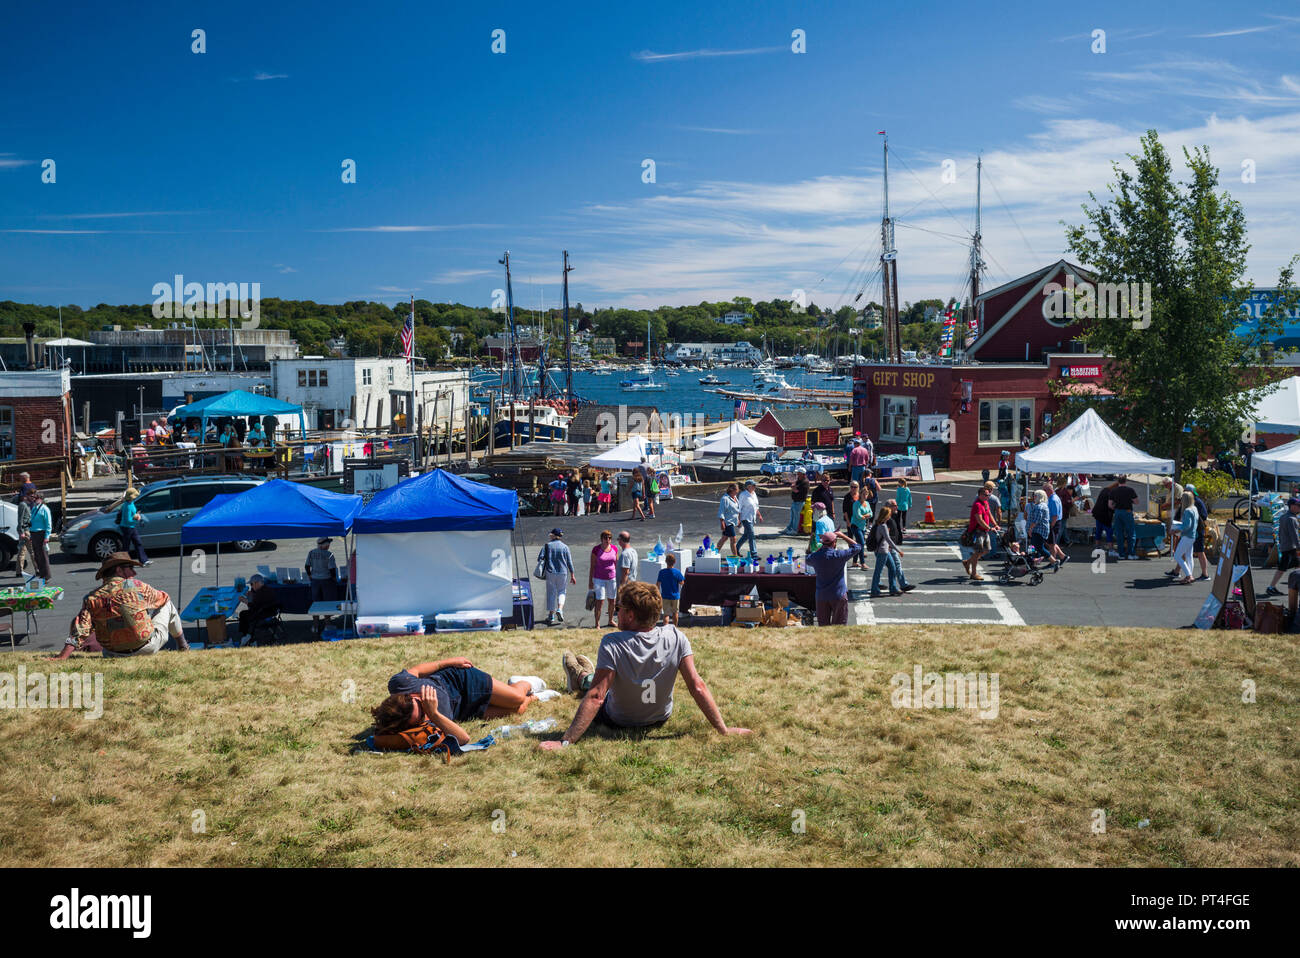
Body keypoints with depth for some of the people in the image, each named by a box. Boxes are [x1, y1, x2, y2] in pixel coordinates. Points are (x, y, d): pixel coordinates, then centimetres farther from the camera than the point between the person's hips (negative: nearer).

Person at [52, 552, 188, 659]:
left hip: (115, 654, 3)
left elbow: (80, 629, -12)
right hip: (148, 647, -3)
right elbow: (162, 598, 13)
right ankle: (182, 646, 33)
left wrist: (63, 656, -13)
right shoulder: (137, 586, -6)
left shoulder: (92, 598, -3)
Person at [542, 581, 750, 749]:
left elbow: (596, 697, -34)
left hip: (618, 725, -4)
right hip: (660, 720, 4)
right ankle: (584, 678, 63)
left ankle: (580, 679, 60)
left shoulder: (612, 645, -31)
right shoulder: (676, 637, -21)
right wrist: (723, 730, -16)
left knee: (596, 686, 26)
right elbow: (697, 687, -23)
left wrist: (565, 742, -32)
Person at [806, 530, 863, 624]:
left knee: (823, 625, 12)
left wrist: (821, 548, 17)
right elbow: (856, 547, -4)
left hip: (821, 596, 3)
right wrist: (842, 536, 4)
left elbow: (808, 561, 20)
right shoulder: (839, 555, -16)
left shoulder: (816, 557, -6)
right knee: (840, 625, 7)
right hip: (838, 595, -3)